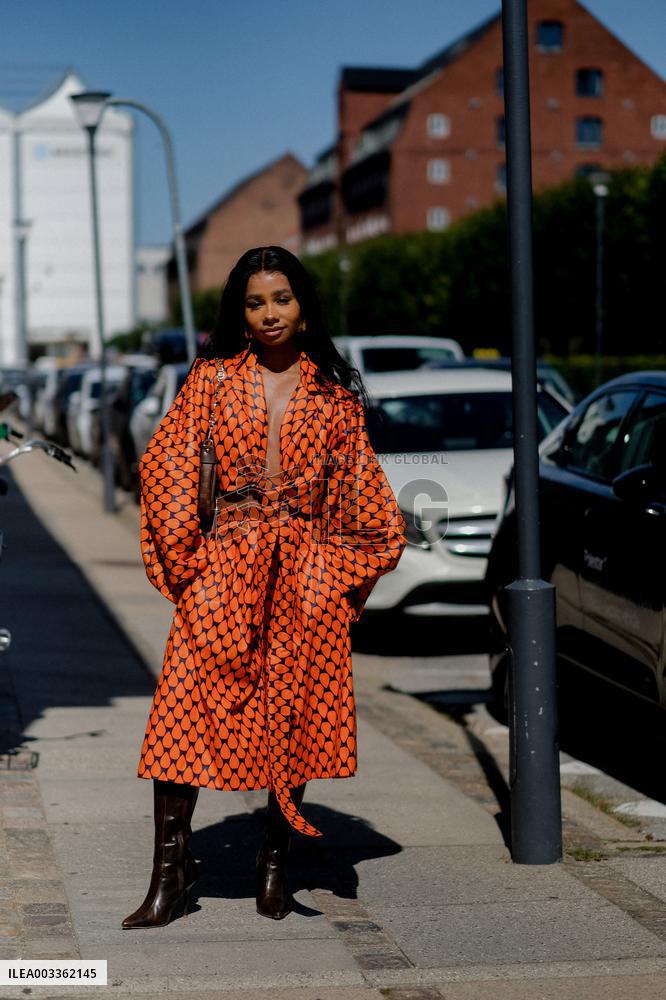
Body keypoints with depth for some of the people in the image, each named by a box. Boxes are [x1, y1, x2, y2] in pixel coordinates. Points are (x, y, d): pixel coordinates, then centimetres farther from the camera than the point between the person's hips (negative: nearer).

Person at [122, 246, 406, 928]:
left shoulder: (334, 395, 9)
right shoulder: (213, 379, 6)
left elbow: (363, 489, 14)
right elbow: (166, 463, 2)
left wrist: (353, 565, 8)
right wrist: (183, 553, -3)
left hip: (307, 575, 1)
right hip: (224, 565, -1)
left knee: (295, 714, 3)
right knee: (187, 703, -9)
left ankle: (275, 857, 19)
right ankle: (171, 866, -2)